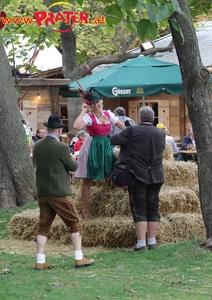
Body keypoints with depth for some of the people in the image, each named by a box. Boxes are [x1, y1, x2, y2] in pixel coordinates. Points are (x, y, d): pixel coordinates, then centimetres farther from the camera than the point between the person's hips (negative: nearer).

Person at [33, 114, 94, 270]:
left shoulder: (37, 147, 2)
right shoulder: (62, 147, -16)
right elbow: (73, 167, -5)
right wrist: (71, 158, 14)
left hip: (43, 193, 6)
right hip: (60, 193, -6)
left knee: (44, 226, 10)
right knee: (75, 224, 6)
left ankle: (40, 261, 6)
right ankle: (79, 258, 4)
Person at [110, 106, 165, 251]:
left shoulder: (132, 131, -11)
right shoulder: (161, 134, 3)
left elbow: (113, 139, -7)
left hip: (137, 175, -3)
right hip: (156, 176, 3)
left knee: (139, 210, -1)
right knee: (153, 209, 10)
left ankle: (141, 243, -5)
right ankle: (152, 241, 12)